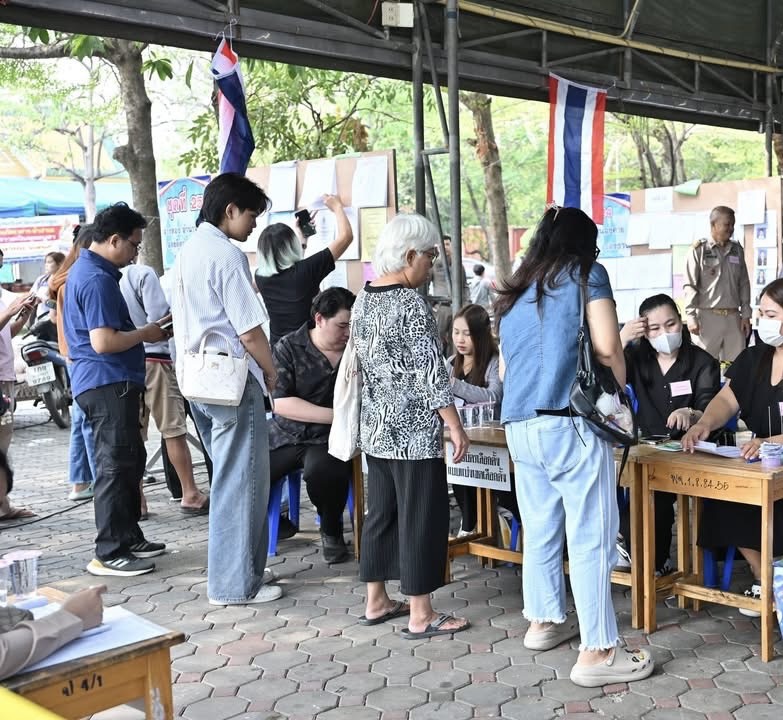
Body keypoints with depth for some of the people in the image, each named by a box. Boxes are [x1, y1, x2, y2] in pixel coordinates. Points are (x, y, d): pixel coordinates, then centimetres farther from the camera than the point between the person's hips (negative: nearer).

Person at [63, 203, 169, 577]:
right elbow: (103, 342, -25)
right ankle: (109, 553, 0)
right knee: (116, 466, -6)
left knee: (131, 461, 17)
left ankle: (129, 538, 26)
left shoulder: (85, 269, 16)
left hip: (111, 383, 11)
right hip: (109, 384, -11)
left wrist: (142, 331, 13)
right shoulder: (97, 279, -18)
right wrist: (145, 334, -11)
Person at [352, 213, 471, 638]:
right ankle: (420, 616, 5)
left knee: (381, 512, 15)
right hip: (413, 430, -9)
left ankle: (376, 603, 23)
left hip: (375, 427, 9)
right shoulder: (410, 302, -16)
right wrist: (455, 426, -14)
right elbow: (429, 372, -18)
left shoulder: (363, 299, 9)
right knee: (420, 518, -1)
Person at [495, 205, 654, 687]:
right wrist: (620, 391, 8)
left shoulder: (515, 294, 21)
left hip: (519, 425, 7)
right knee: (591, 537, -4)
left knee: (540, 529, 17)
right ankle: (598, 652, -2)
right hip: (570, 422, -7)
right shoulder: (587, 275, 3)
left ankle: (544, 621, 28)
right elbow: (607, 347, -7)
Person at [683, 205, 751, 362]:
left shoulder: (737, 250, 12)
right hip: (708, 316, -4)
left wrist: (746, 314, 8)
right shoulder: (699, 250, -3)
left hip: (733, 317, 5)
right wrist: (691, 317, -12)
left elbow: (744, 284, 14)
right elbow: (690, 286, -6)